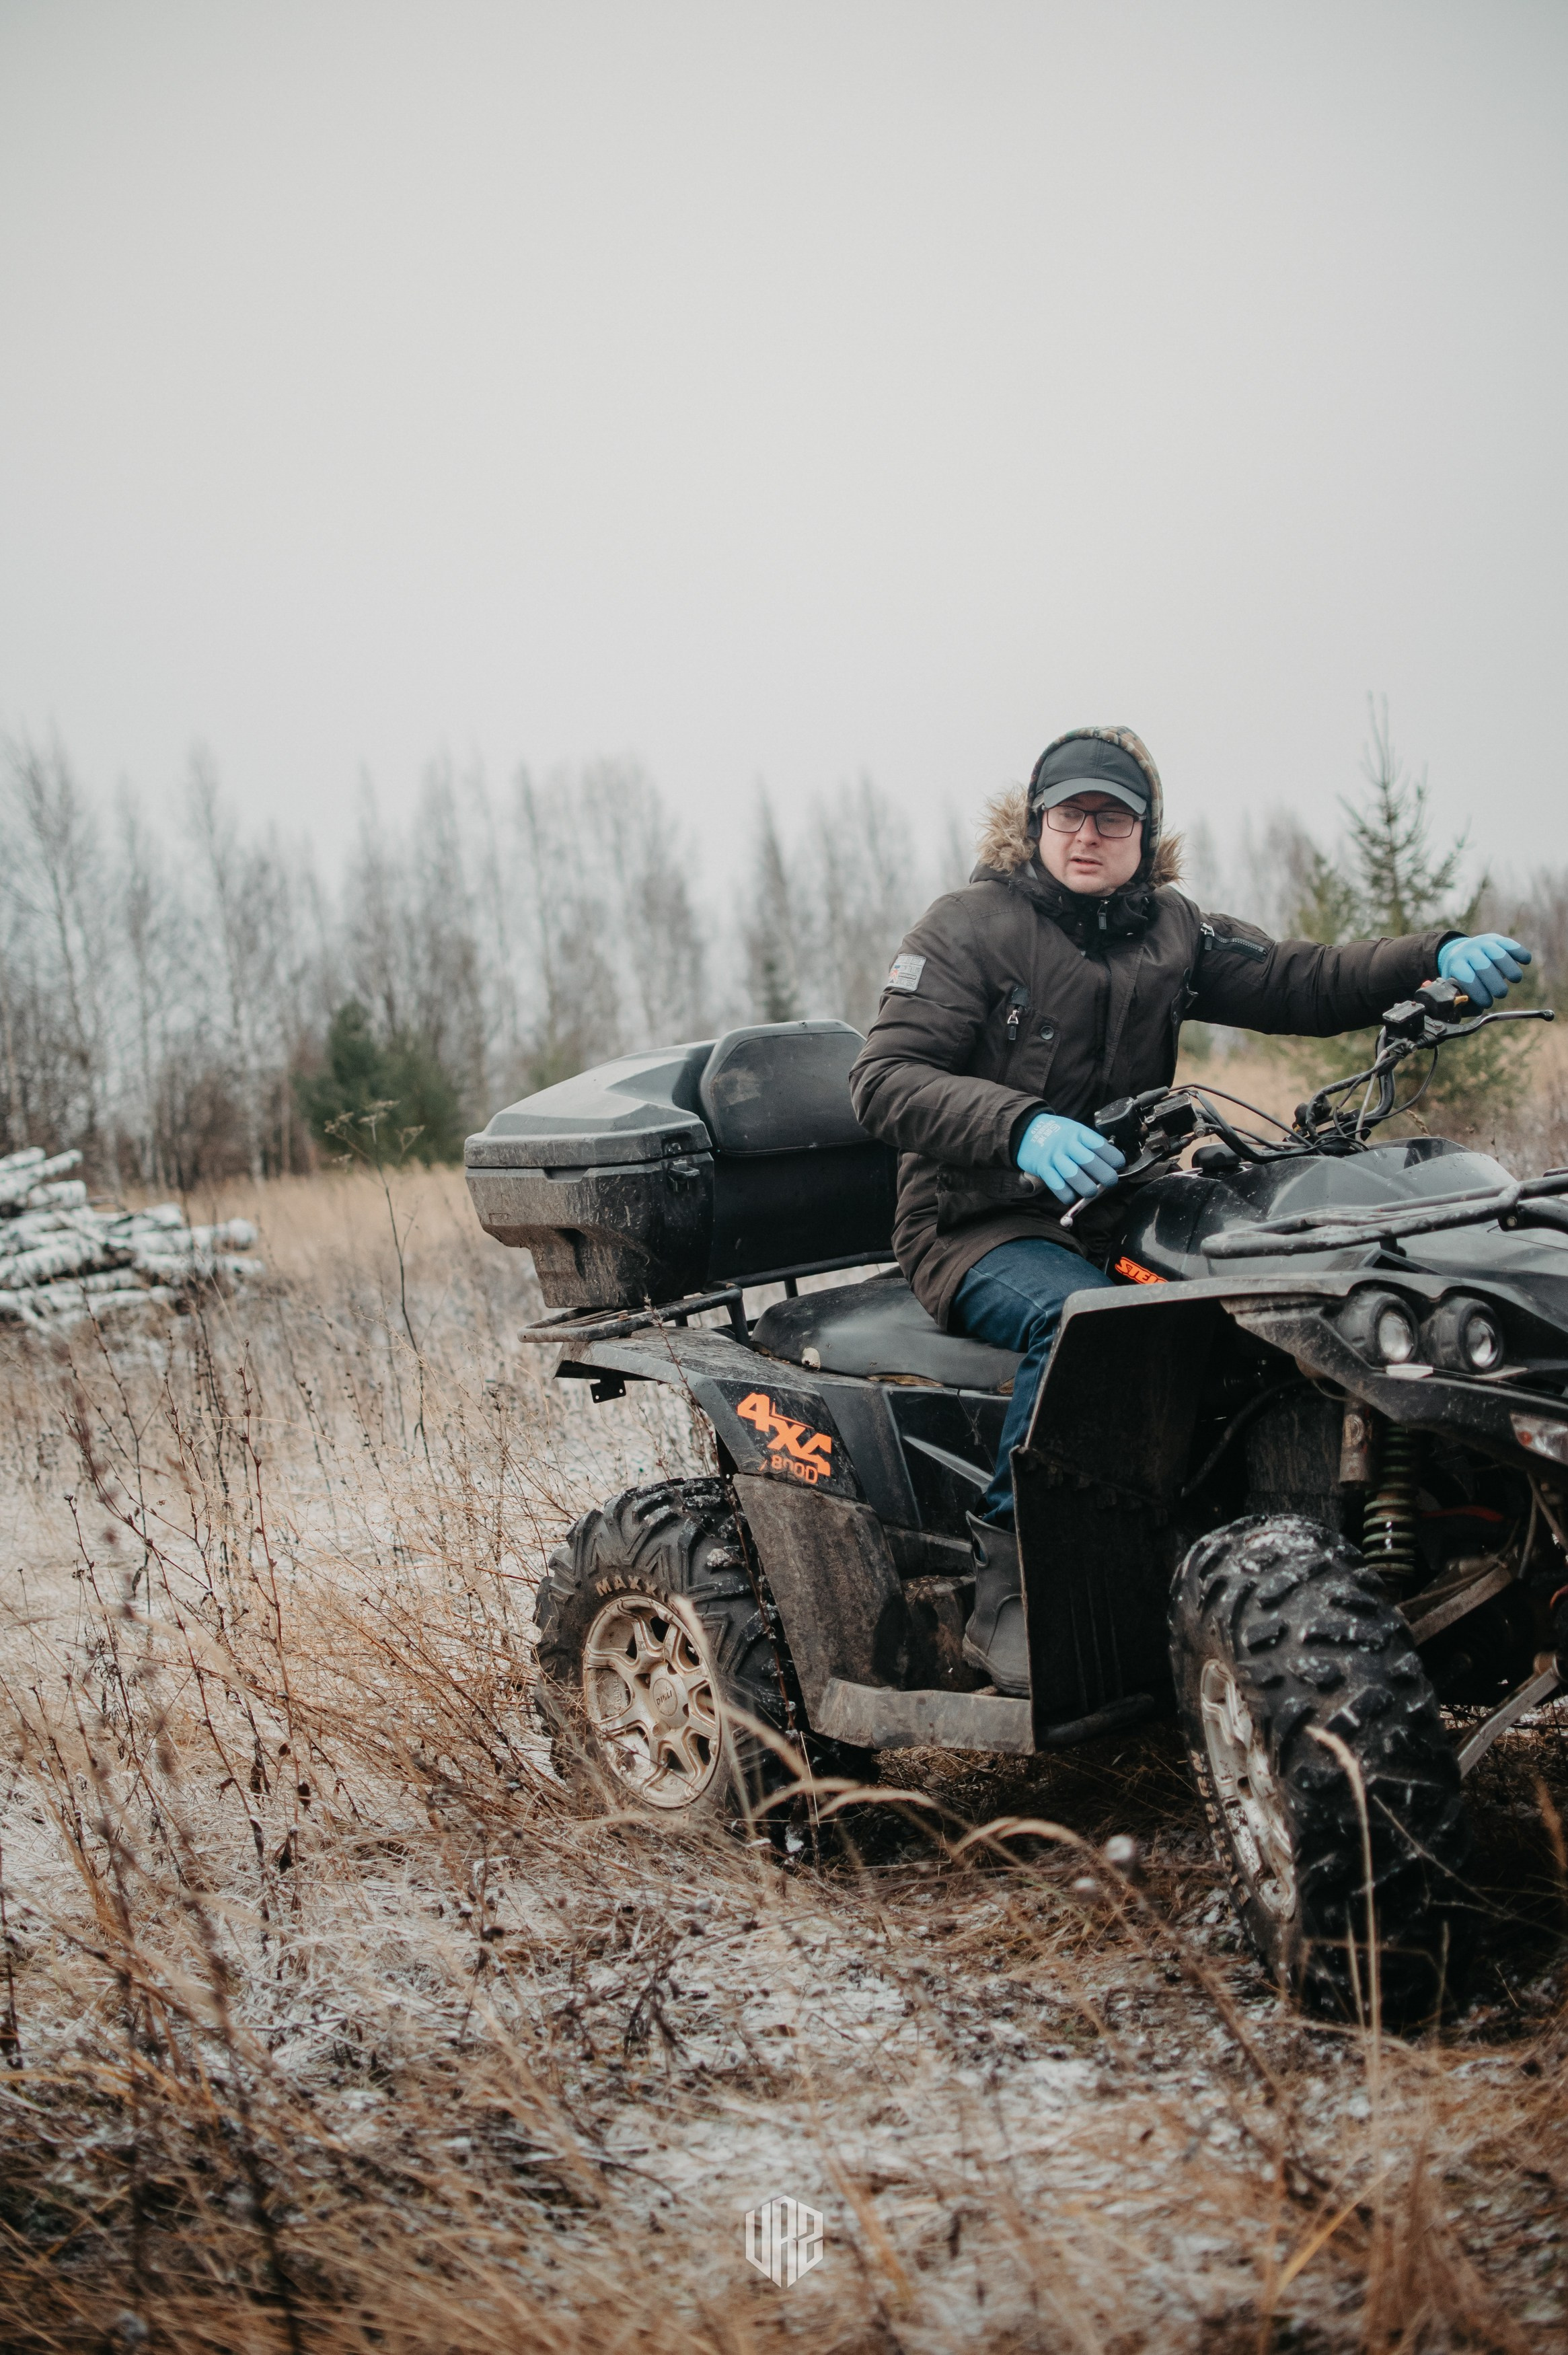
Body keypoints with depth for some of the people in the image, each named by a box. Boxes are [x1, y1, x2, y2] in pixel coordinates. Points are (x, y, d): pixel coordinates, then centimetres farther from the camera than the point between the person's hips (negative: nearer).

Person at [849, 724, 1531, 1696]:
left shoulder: (1168, 932, 13)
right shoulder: (970, 926, -2)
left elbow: (1300, 982, 5)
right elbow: (886, 1079, -13)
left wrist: (1438, 956, -14)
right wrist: (1023, 1126, -31)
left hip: (1114, 1216, 5)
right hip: (980, 1224, -5)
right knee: (1079, 1315, -37)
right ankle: (1005, 1596, -29)